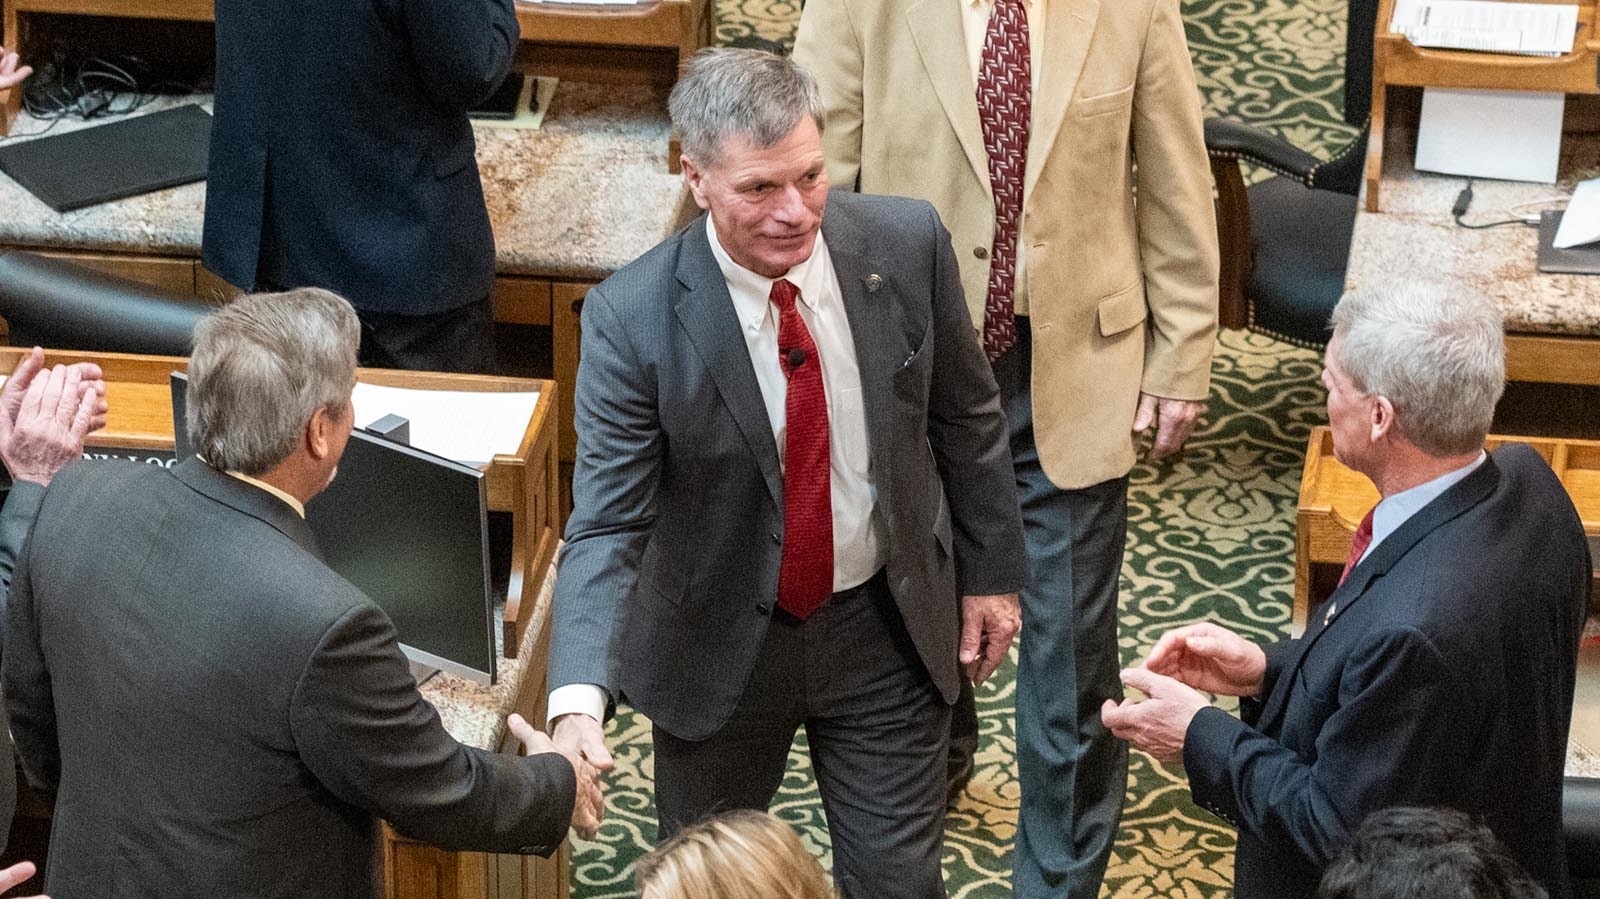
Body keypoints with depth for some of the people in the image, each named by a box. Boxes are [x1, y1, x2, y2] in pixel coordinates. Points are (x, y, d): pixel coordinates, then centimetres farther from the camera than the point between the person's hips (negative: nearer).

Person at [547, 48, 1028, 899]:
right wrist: (578, 701, -37)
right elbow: (607, 526, -23)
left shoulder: (908, 244, -15)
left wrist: (991, 572, 8)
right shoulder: (632, 317, -22)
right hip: (719, 646, -1)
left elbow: (966, 419, 1)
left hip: (886, 629, 1)